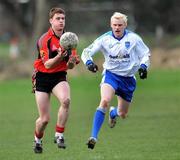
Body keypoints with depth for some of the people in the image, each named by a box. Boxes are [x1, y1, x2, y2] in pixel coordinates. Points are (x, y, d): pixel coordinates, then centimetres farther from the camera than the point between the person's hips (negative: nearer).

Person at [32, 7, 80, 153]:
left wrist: (71, 62, -17)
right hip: (42, 78, -3)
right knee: (45, 119, -3)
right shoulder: (44, 40, -13)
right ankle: (37, 140, 30)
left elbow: (69, 66, 7)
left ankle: (59, 135, -18)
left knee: (66, 100, -31)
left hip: (59, 76, 3)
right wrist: (59, 57, -38)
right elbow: (47, 65, -20)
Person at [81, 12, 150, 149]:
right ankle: (94, 137, -31)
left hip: (128, 78, 2)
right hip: (111, 75, -2)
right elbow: (87, 52, -11)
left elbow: (146, 54, 4)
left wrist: (143, 66, -14)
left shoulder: (133, 38, -7)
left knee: (123, 114, 13)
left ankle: (113, 112, 55)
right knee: (105, 101, -31)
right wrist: (89, 62, -31)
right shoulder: (105, 39, -9)